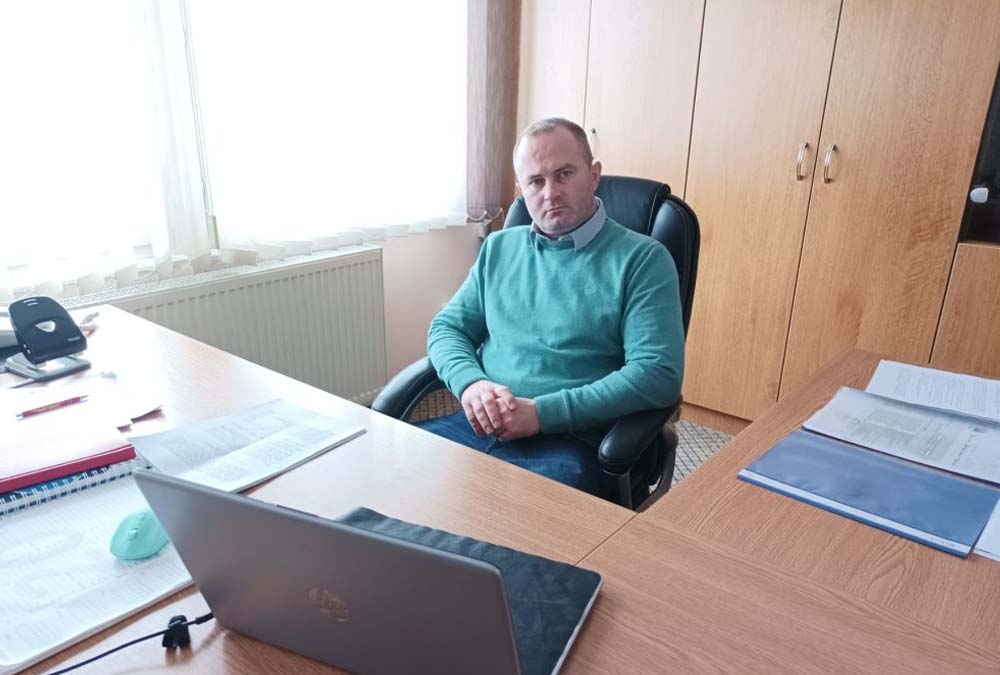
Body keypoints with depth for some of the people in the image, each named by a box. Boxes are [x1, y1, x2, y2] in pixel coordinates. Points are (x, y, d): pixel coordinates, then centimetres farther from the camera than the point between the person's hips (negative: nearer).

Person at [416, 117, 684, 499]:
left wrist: (543, 412, -15)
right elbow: (447, 328, 17)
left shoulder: (642, 259, 0)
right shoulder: (498, 248, 16)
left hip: (572, 442, -4)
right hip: (478, 425, 5)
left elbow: (659, 374, -9)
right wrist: (470, 382, -7)